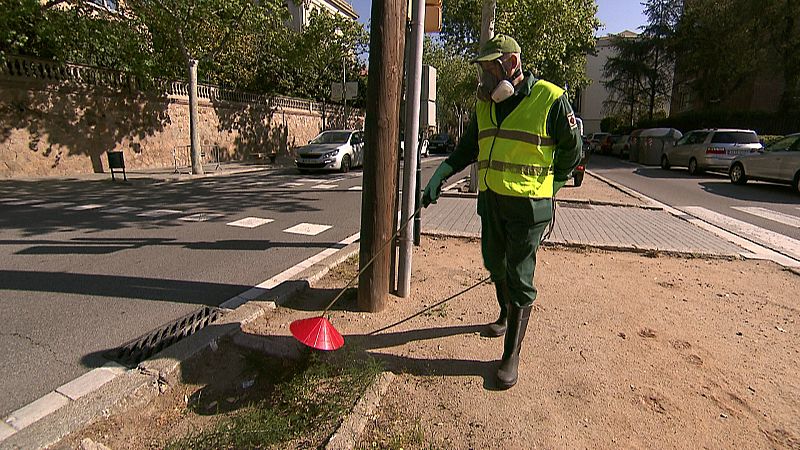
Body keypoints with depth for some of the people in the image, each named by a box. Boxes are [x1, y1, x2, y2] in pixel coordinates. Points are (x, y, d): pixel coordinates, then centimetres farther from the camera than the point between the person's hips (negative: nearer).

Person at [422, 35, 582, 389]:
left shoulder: (550, 98, -8)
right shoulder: (486, 102, 10)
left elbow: (572, 149, 3)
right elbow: (468, 147, 16)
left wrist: (548, 185, 6)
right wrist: (440, 174, 3)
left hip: (528, 204, -6)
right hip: (490, 201, 6)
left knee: (519, 277, -2)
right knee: (496, 265, 19)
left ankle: (512, 354, 9)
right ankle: (506, 316, 46)